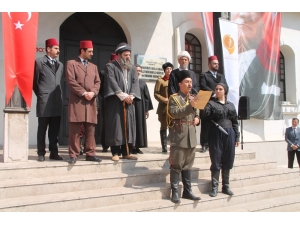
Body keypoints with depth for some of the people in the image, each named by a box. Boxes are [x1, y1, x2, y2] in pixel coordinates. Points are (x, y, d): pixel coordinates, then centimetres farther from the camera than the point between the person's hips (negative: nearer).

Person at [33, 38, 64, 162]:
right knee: (42, 129, 2)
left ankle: (54, 152, 14)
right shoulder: (39, 62, -1)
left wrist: (58, 95, 13)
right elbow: (34, 81, 3)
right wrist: (40, 95, 6)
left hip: (57, 101, 5)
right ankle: (41, 153, 9)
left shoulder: (60, 65, 17)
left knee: (55, 130, 7)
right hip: (44, 101, -5)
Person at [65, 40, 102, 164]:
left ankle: (90, 153, 10)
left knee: (90, 129, 4)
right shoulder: (71, 63, 6)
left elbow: (97, 82, 13)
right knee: (74, 129, -4)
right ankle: (73, 155, 1)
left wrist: (93, 93, -7)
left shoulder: (94, 66, 22)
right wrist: (83, 93, -13)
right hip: (76, 100, -5)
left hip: (91, 101, 5)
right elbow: (71, 81, -6)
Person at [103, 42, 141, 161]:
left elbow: (135, 82, 6)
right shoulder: (110, 66, 1)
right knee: (115, 125, -5)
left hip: (129, 101, 5)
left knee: (129, 126, 3)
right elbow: (112, 82, -11)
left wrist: (131, 96, -11)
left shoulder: (132, 68, 16)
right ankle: (115, 153, 0)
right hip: (114, 101, -5)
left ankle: (126, 152, 9)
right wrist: (123, 96, -18)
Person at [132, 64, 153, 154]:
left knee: (140, 125, 5)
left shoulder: (143, 83, 11)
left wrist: (147, 109, 6)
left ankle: (137, 146, 12)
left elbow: (147, 97, 10)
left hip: (141, 107, 4)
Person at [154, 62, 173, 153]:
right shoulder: (160, 80, 4)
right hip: (164, 107, -4)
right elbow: (156, 94, -3)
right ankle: (164, 146, 5)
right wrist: (164, 100, -15)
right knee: (164, 127, 1)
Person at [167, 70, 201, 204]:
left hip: (191, 137, 6)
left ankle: (187, 191, 20)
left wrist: (197, 118, 1)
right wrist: (190, 106, -25)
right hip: (178, 136, -6)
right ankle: (175, 192, 4)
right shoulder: (174, 98, -4)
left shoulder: (193, 98, 16)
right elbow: (174, 113, -18)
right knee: (176, 165, -2)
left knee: (187, 165, 12)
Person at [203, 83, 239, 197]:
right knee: (216, 161, 0)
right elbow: (206, 116, -10)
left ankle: (226, 186, 20)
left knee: (227, 161, 8)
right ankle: (214, 187, 8)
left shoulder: (231, 105, 14)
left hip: (229, 134, 3)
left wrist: (237, 137, 9)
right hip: (216, 135, -3)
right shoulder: (211, 103, 5)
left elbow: (235, 121, 14)